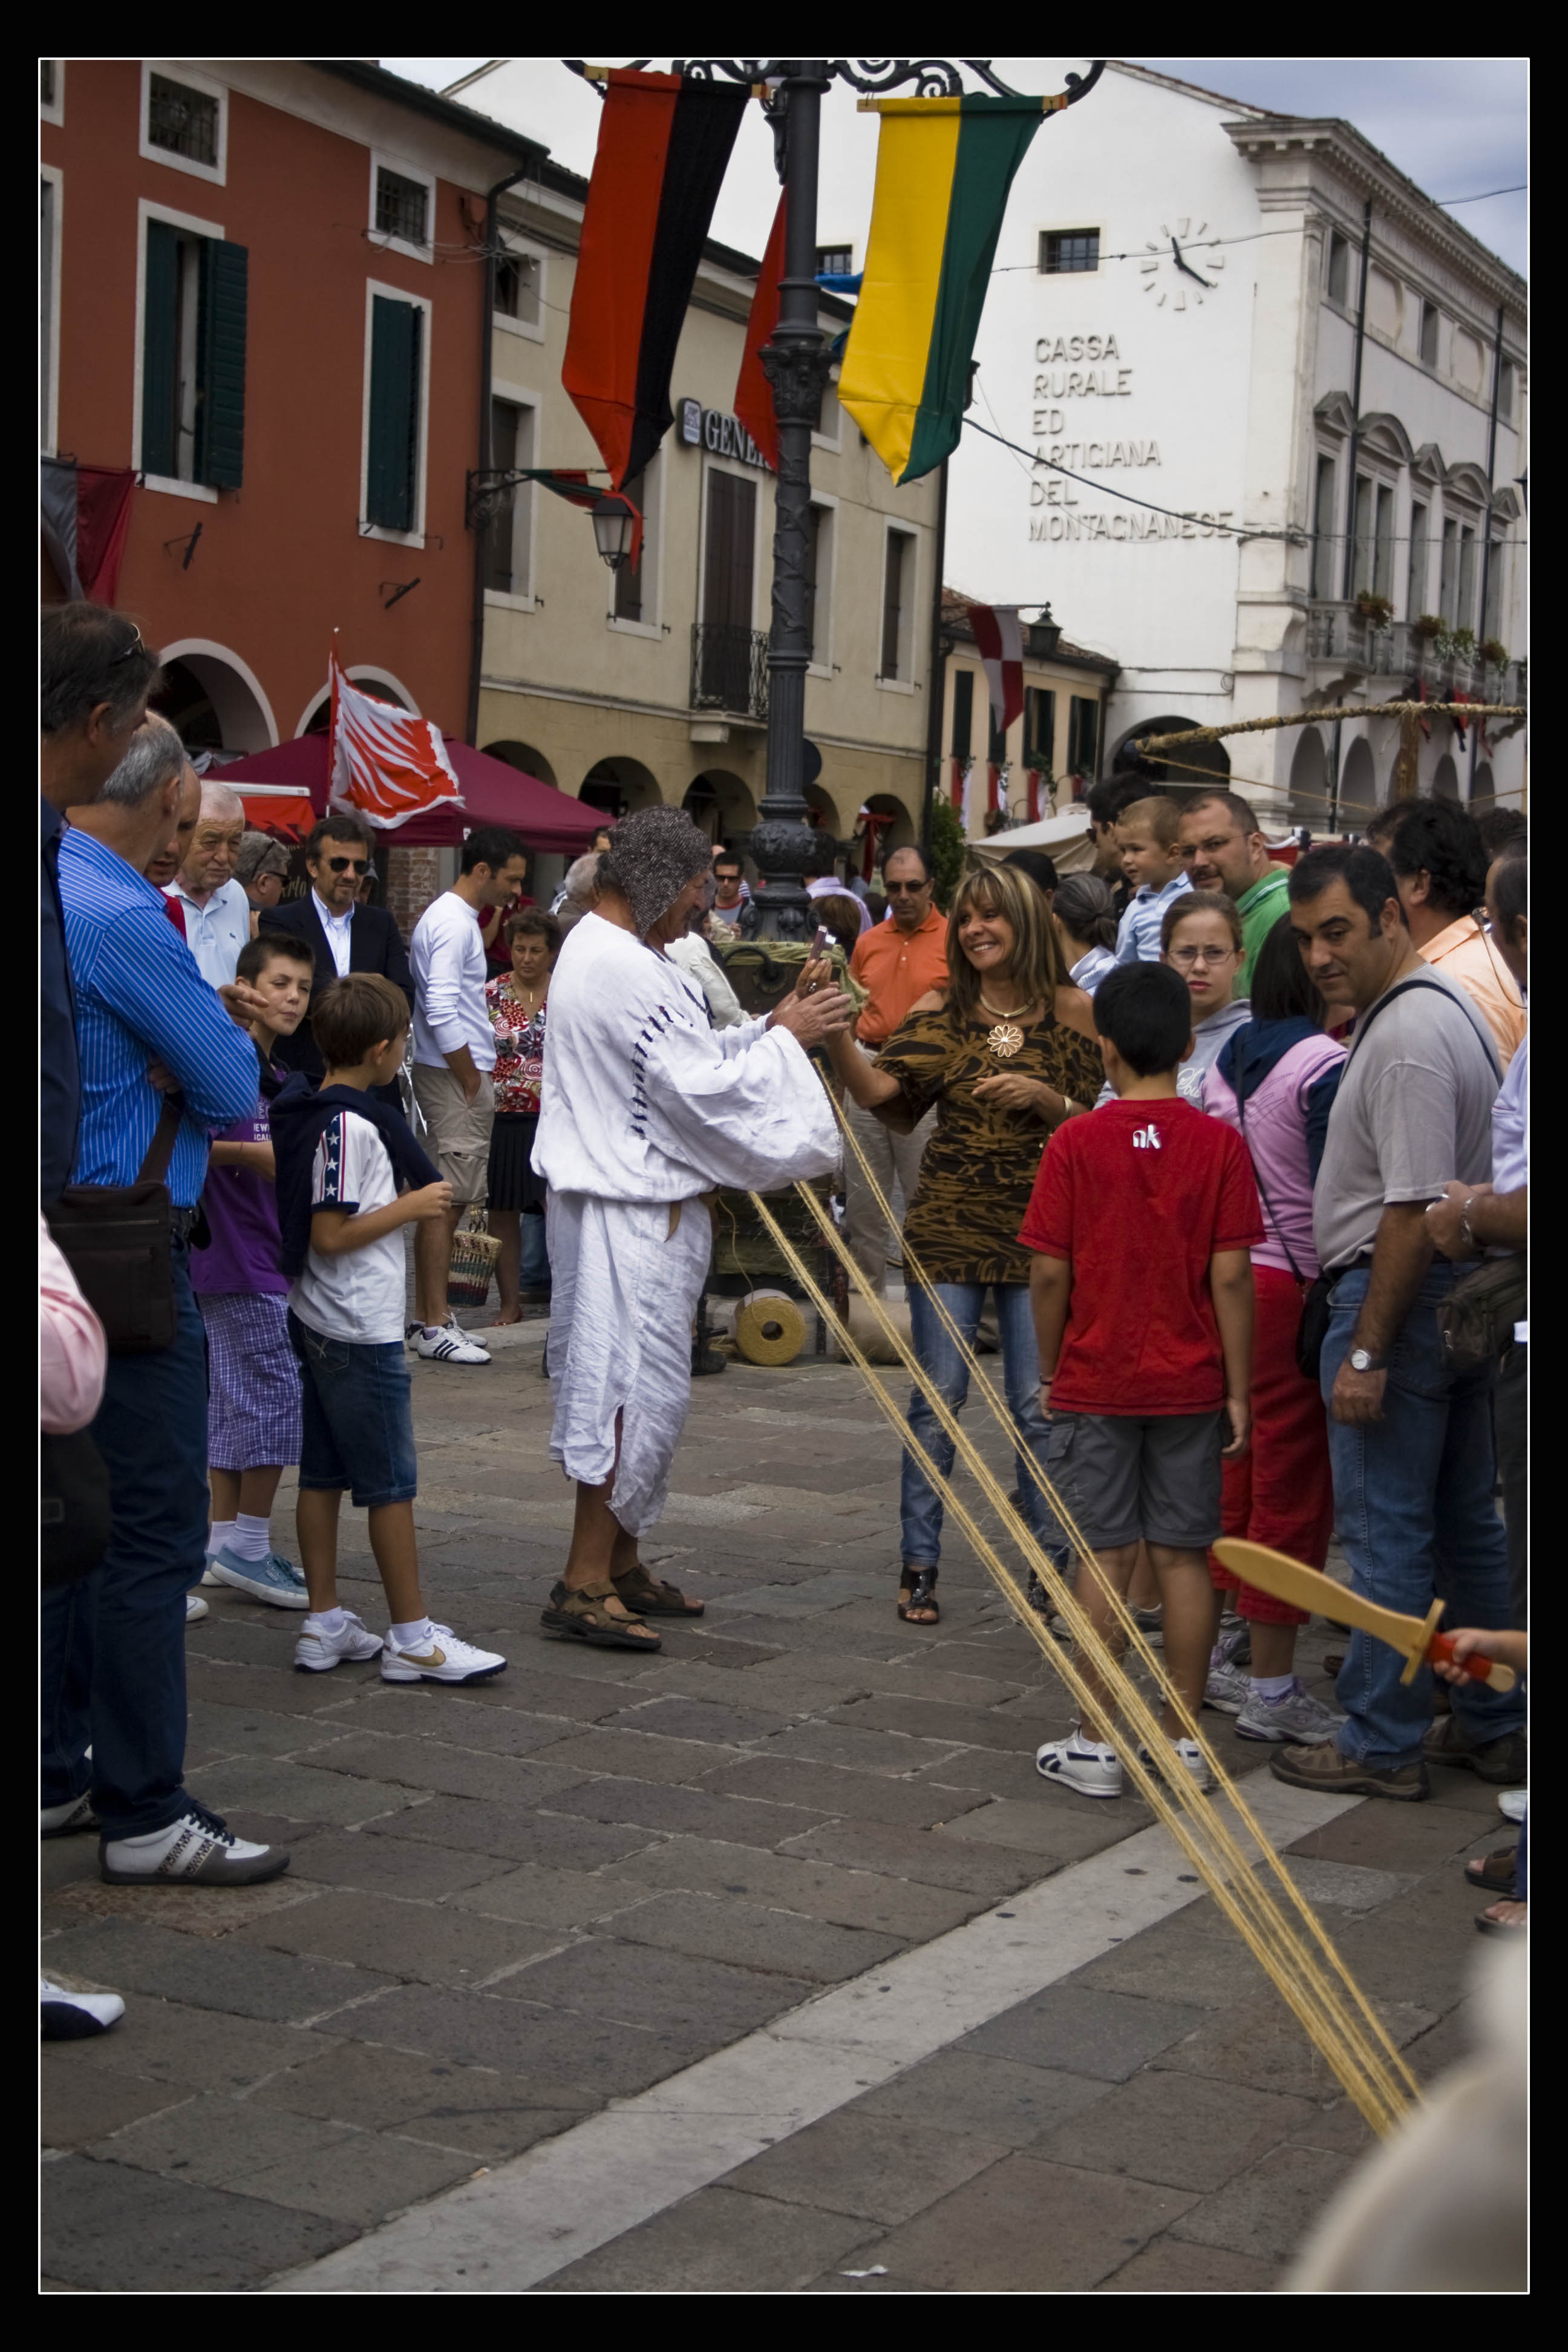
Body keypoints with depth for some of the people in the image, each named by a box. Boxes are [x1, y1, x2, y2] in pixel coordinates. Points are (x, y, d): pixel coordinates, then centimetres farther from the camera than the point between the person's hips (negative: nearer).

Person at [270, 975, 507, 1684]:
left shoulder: (299, 1107, 8)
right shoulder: (353, 1126, -20)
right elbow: (331, 1234, -23)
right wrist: (412, 1207, -15)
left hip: (317, 1324, 10)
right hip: (361, 1331, -10)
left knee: (323, 1473, 12)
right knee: (391, 1482, -2)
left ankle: (325, 1625, 19)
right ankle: (412, 1638, 4)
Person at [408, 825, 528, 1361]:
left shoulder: (450, 916, 16)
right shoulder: (454, 924, -16)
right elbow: (442, 1014, -23)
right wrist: (472, 1082, -17)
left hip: (453, 1074, 11)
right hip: (455, 1075, -11)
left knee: (446, 1198, 15)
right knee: (446, 1199, -7)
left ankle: (433, 1313, 22)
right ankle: (435, 1327, -4)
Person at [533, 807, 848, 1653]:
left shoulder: (600, 949, 16)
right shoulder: (624, 969, -20)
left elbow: (688, 1058, 17)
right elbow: (700, 1084, -20)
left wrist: (771, 1024, 6)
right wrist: (785, 1036, -8)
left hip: (632, 1201, 11)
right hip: (631, 1212, -11)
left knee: (636, 1388, 15)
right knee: (632, 1387, -7)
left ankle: (617, 1564, 23)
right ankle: (584, 1583, -3)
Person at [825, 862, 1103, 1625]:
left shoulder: (1072, 1012, 2)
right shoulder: (939, 1010, 5)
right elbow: (879, 1092, -9)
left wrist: (1047, 1100, -13)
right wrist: (836, 1037, -24)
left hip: (1039, 1231, -1)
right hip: (947, 1226, 1)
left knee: (1037, 1404, 2)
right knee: (937, 1398, 2)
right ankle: (919, 1564, 11)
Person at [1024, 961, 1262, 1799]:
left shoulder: (1076, 1144, -8)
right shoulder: (1220, 1144, -5)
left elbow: (1049, 1274, -7)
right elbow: (1231, 1276, -6)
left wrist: (1050, 1372, 7)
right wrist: (1238, 1392, 1)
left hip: (1095, 1384, -1)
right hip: (1190, 1384, 1)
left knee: (1105, 1557, 4)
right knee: (1183, 1556, 8)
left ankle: (1096, 1743, 7)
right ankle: (1183, 1738, 14)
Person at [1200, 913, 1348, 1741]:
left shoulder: (1231, 1054, 9)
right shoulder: (1325, 1066, -15)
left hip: (1226, 1281, 8)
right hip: (1294, 1288, -8)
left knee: (1238, 1477, 17)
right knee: (1294, 1488, 0)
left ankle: (1208, 1655, 26)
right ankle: (1272, 1690, 7)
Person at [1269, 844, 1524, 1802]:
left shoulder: (1405, 1037, -20)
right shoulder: (1452, 1005, 14)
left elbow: (1413, 1210, -24)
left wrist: (1367, 1352, -21)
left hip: (1396, 1294, -10)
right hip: (1463, 1293, 10)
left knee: (1387, 1531, -2)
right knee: (1466, 1522, 16)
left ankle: (1382, 1746, 6)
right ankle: (1495, 1727, 24)